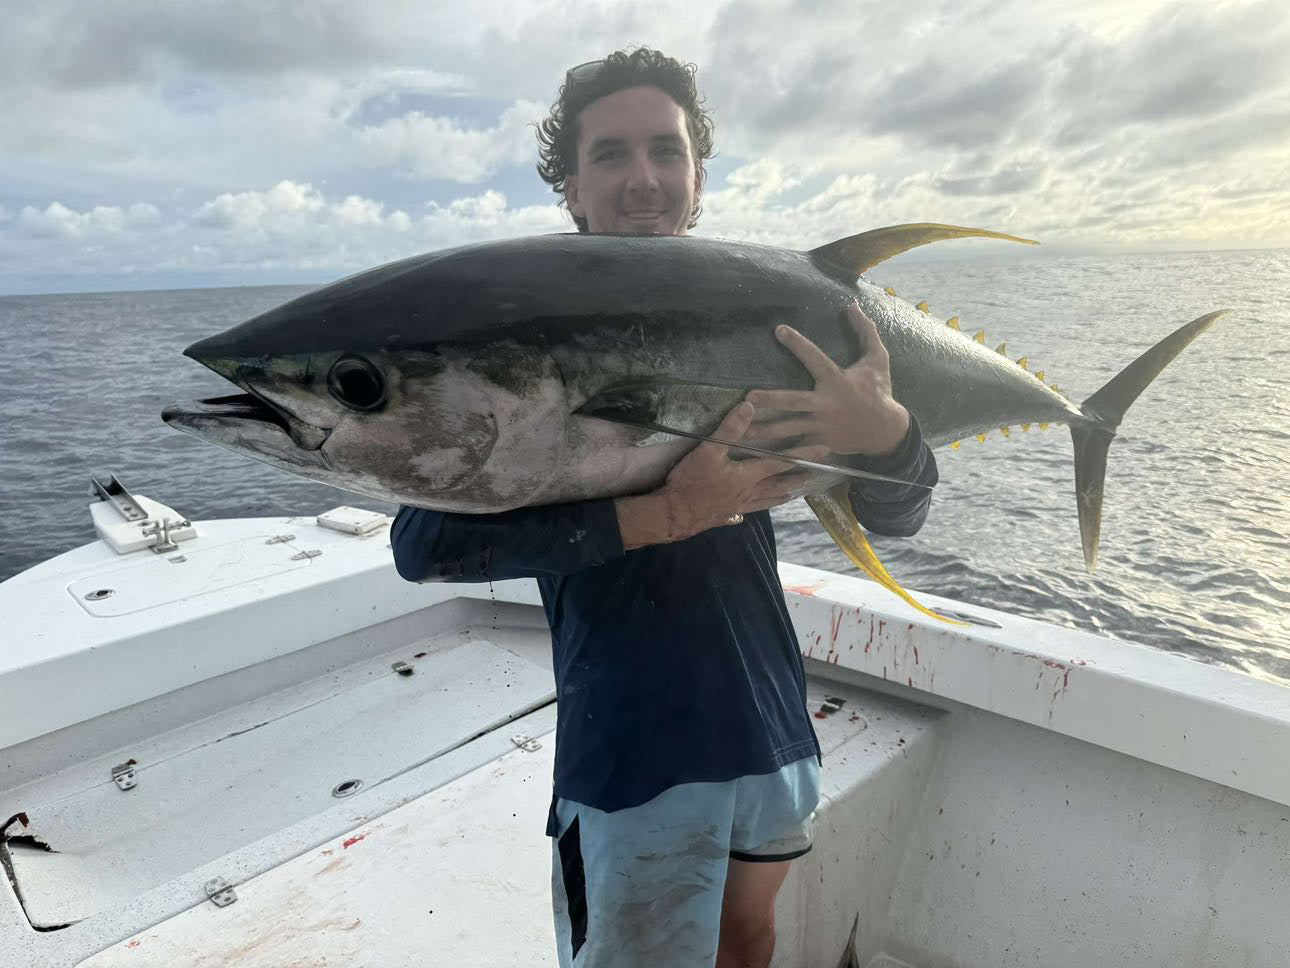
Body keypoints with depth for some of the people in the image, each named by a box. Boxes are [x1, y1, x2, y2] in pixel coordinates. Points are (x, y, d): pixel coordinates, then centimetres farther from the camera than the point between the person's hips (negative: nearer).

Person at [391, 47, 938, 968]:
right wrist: (662, 513, -30)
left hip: (774, 713, 5)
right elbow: (423, 541, -21)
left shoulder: (756, 316, 3)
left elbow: (896, 518, 2)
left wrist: (887, 429, -22)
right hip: (634, 744, -5)